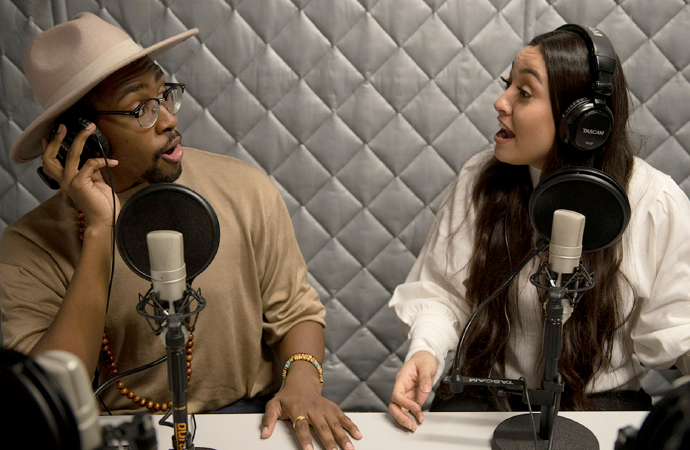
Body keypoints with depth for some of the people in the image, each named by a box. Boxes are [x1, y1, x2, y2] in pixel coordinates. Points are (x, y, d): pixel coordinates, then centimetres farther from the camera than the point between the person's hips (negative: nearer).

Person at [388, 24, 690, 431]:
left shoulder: (655, 202, -10)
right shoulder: (480, 179, -4)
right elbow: (440, 288, -1)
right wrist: (426, 349, -20)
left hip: (601, 398, -1)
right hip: (487, 393, 1)